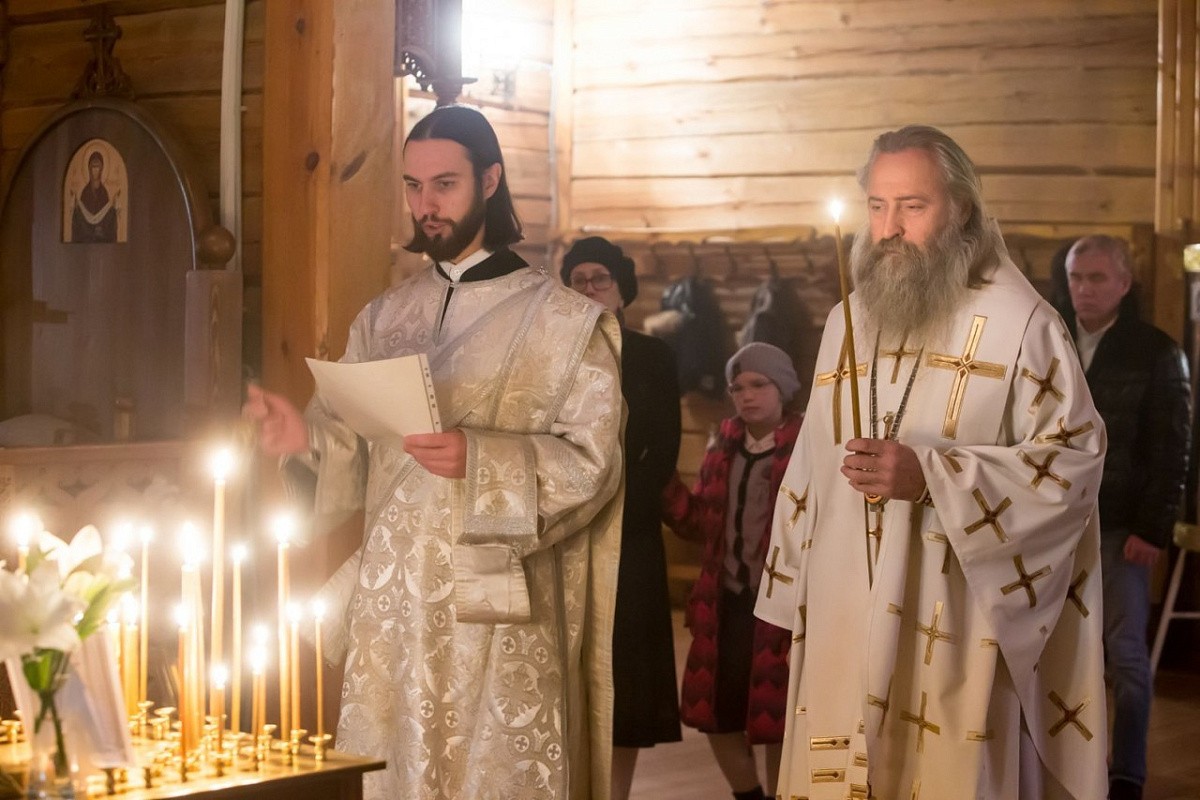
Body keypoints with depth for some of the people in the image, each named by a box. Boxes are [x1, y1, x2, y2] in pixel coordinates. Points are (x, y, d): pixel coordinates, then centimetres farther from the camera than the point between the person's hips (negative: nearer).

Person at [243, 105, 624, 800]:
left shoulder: (561, 319, -2)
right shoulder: (384, 318, 12)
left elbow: (592, 461, -9)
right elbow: (358, 442, 11)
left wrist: (480, 461, -23)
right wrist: (307, 435, -11)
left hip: (493, 608, -4)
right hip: (391, 602, 4)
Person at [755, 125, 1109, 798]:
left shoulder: (1019, 322, -5)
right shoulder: (848, 323, 13)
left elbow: (1075, 455, -11)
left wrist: (930, 475, -20)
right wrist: (794, 589, 14)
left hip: (956, 622, -5)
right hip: (844, 615, 5)